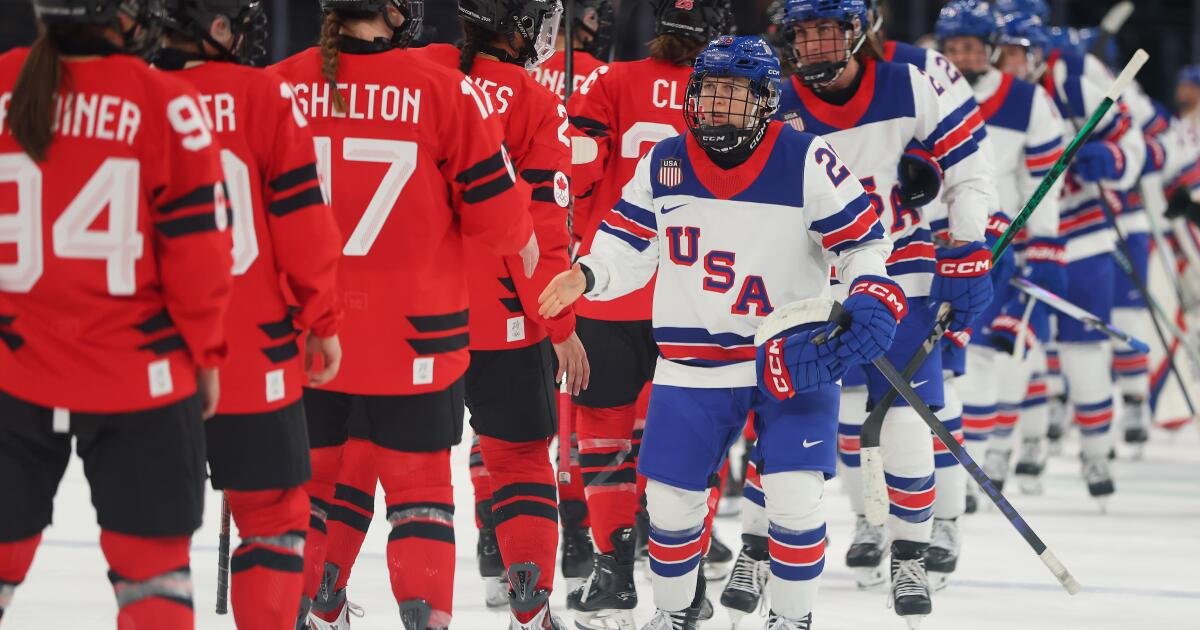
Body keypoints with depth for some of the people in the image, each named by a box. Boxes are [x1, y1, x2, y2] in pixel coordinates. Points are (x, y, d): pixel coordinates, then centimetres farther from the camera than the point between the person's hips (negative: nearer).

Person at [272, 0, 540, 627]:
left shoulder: (282, 86, -6)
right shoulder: (444, 91, -12)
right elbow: (493, 203, -6)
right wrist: (523, 243, 17)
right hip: (411, 336, -2)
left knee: (306, 476, 17)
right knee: (419, 481, 10)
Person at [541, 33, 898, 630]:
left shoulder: (805, 161, -11)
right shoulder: (664, 164, -1)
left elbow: (862, 239, -6)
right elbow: (629, 243, 7)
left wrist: (869, 300, -22)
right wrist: (586, 277, -12)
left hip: (793, 352, -3)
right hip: (694, 358, 3)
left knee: (794, 495, -11)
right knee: (670, 497, 5)